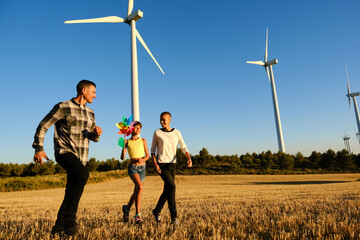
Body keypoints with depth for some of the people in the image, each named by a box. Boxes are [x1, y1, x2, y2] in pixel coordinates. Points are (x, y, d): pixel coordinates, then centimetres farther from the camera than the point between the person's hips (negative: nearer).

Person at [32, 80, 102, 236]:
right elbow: (43, 126, -1)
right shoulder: (63, 107, -3)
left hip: (81, 157, 7)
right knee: (83, 175, -32)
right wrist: (38, 148, -9)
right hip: (65, 152, -6)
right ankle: (69, 220, -21)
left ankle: (58, 227, 23)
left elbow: (93, 138, 22)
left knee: (71, 193, 7)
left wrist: (96, 133, -2)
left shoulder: (90, 113, 15)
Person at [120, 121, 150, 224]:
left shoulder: (143, 141, 6)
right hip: (132, 167, -3)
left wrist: (143, 159, -13)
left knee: (136, 192, 7)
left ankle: (127, 208, 35)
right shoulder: (127, 141, 2)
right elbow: (122, 158, 1)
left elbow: (147, 155, 8)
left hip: (142, 167, 3)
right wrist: (123, 153, -22)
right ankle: (137, 214, -16)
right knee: (139, 187, -26)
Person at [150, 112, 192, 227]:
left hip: (172, 165, 4)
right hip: (161, 165, -4)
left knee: (167, 191, 8)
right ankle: (174, 216, -11)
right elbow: (152, 150, 2)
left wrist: (189, 159, -17)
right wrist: (155, 163, -12)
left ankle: (157, 211, 30)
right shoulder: (157, 133, -1)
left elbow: (184, 148, 1)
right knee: (171, 187, -19)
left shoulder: (177, 133, 5)